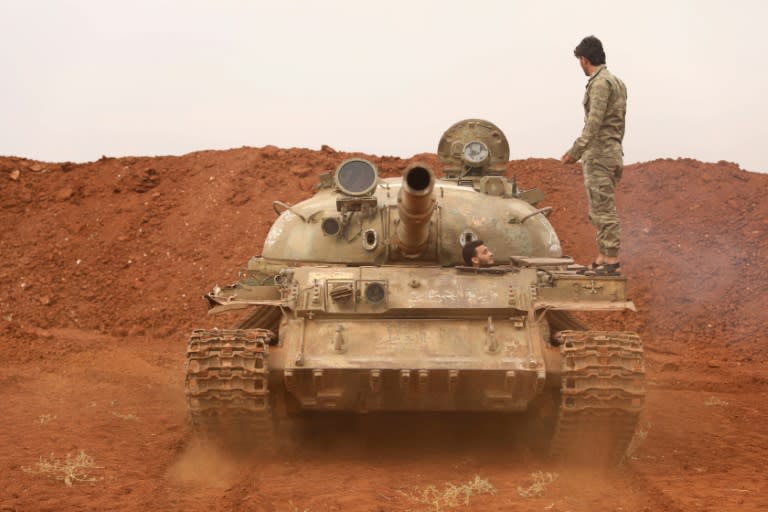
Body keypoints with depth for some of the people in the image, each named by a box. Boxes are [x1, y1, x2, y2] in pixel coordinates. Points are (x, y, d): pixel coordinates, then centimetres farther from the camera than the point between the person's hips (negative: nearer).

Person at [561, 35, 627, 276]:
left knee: (603, 210, -7)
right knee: (600, 210, 15)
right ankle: (603, 257, 19)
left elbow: (594, 124, -21)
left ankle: (611, 261, -5)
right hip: (613, 153, 10)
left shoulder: (600, 83, -14)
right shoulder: (617, 82, 17)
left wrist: (575, 152, -20)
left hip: (599, 155, -10)